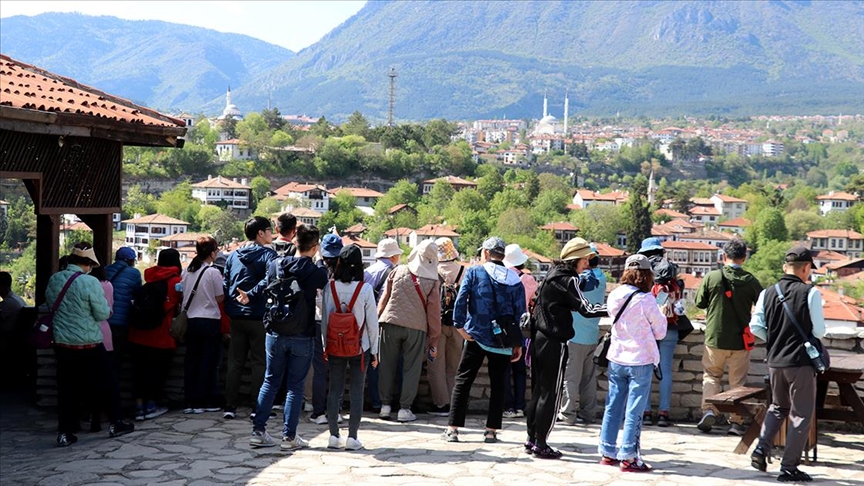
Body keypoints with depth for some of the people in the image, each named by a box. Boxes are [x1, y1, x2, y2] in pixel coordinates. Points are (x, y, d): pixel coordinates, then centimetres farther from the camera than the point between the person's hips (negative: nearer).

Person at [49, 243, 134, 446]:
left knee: (67, 388, 11)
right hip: (88, 345, -5)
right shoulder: (90, 282, -17)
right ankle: (116, 423, 18)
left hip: (62, 343, 5)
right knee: (107, 384, 10)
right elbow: (103, 314, -13)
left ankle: (65, 432, 10)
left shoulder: (54, 280, 1)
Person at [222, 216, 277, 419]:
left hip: (236, 317, 5)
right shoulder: (267, 254, -7)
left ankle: (230, 407, 10)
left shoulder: (233, 255, 11)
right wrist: (251, 294, -24)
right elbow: (269, 279, -26)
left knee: (234, 363, 10)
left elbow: (225, 284, 12)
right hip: (258, 317, -5)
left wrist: (229, 308, 17)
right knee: (259, 363, 3)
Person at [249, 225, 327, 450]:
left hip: (275, 334, 3)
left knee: (270, 382, 13)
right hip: (302, 337, -3)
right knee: (295, 386, 5)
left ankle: (258, 431, 13)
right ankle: (289, 436, 8)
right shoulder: (316, 272, -12)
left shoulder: (275, 265, -1)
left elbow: (264, 290, 10)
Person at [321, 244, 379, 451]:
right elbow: (372, 322, -6)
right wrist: (374, 350, 4)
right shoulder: (365, 289, -11)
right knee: (357, 392, 5)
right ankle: (352, 437, 7)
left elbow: (324, 319, 0)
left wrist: (325, 345, 12)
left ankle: (334, 436, 12)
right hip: (360, 348, -2)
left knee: (334, 391, 10)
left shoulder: (330, 287, -6)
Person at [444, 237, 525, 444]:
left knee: (463, 381, 5)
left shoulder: (474, 272, -1)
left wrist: (459, 326, -6)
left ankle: (452, 428, 3)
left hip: (477, 336, -2)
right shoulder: (514, 279, 6)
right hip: (502, 340, 2)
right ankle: (492, 430, 9)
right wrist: (518, 344, 8)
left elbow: (460, 300, -11)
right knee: (497, 384, 11)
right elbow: (520, 312, 5)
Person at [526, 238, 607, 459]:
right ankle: (540, 445, 2)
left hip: (539, 338, 9)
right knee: (550, 395, -2)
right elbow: (585, 308, -20)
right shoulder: (568, 279, -12)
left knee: (538, 391, 14)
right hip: (554, 342, -9)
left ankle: (531, 440, 19)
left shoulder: (553, 275, 15)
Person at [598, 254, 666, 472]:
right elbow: (659, 332, -7)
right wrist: (662, 314, 11)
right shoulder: (646, 300, -15)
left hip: (616, 359, 5)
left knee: (613, 407, 13)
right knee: (634, 411, 0)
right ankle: (628, 457, 3)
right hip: (640, 361, -5)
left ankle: (607, 452, 20)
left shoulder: (614, 296, 1)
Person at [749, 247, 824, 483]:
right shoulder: (810, 293, -11)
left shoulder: (767, 293, 1)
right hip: (801, 362, -5)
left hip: (775, 362, 5)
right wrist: (805, 333, 11)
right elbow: (819, 331, -11)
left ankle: (761, 449, 11)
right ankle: (789, 468, 9)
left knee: (778, 407, 25)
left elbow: (755, 327, -1)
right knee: (801, 415, 7)